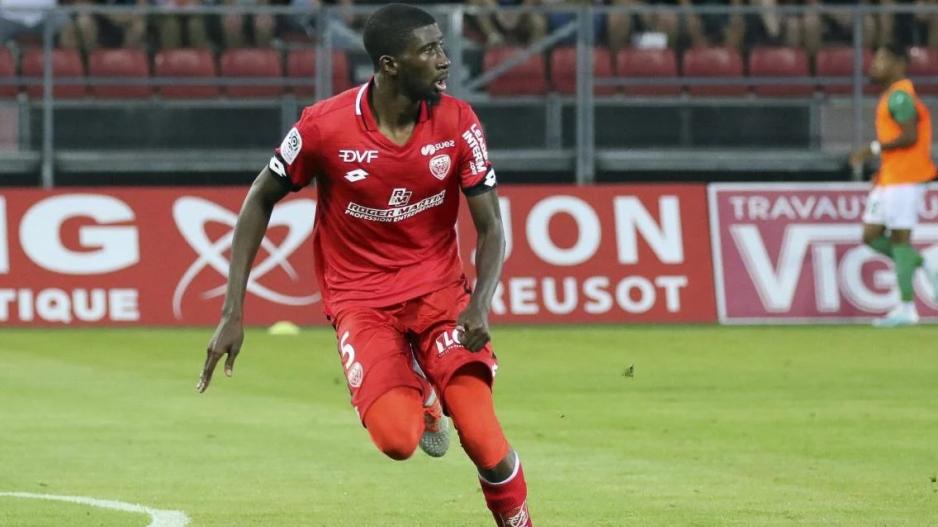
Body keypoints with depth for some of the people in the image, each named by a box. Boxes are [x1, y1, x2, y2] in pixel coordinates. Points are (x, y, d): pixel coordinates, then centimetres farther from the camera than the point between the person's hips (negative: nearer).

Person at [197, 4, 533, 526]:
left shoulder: (458, 122, -9)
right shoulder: (325, 126, -15)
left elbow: (491, 227, -4)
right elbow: (260, 202, -1)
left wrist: (480, 304, -24)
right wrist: (232, 314, -5)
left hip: (439, 287, 1)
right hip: (360, 300, -1)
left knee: (483, 438, -19)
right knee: (396, 438, -24)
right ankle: (418, 397, 15)